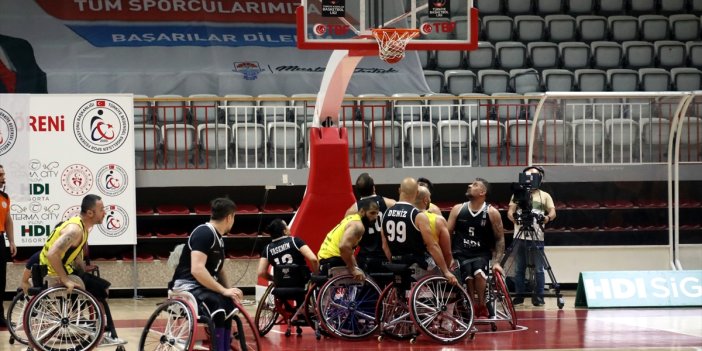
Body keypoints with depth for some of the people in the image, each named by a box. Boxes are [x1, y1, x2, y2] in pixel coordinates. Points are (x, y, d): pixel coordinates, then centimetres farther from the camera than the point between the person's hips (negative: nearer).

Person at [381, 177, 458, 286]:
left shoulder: (387, 213, 2)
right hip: (419, 266, -6)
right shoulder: (419, 216, -16)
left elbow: (385, 245, 10)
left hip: (397, 265, 6)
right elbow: (432, 246, -16)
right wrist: (446, 272, -11)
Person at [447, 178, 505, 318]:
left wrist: (496, 262, -7)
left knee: (479, 273, -32)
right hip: (461, 254, 1)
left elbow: (500, 239, 4)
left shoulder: (492, 213, 2)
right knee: (468, 277, -29)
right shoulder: (457, 209, 7)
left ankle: (481, 306, -14)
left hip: (482, 254, -1)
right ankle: (472, 308, -13)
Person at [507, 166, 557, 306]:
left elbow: (552, 212, 4)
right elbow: (510, 212, 7)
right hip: (519, 236, 1)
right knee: (519, 269, 2)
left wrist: (547, 218, -18)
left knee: (538, 269, -4)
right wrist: (514, 218, -15)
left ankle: (538, 296, 0)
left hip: (537, 238, -1)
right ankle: (519, 295, 9)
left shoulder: (545, 196, 12)